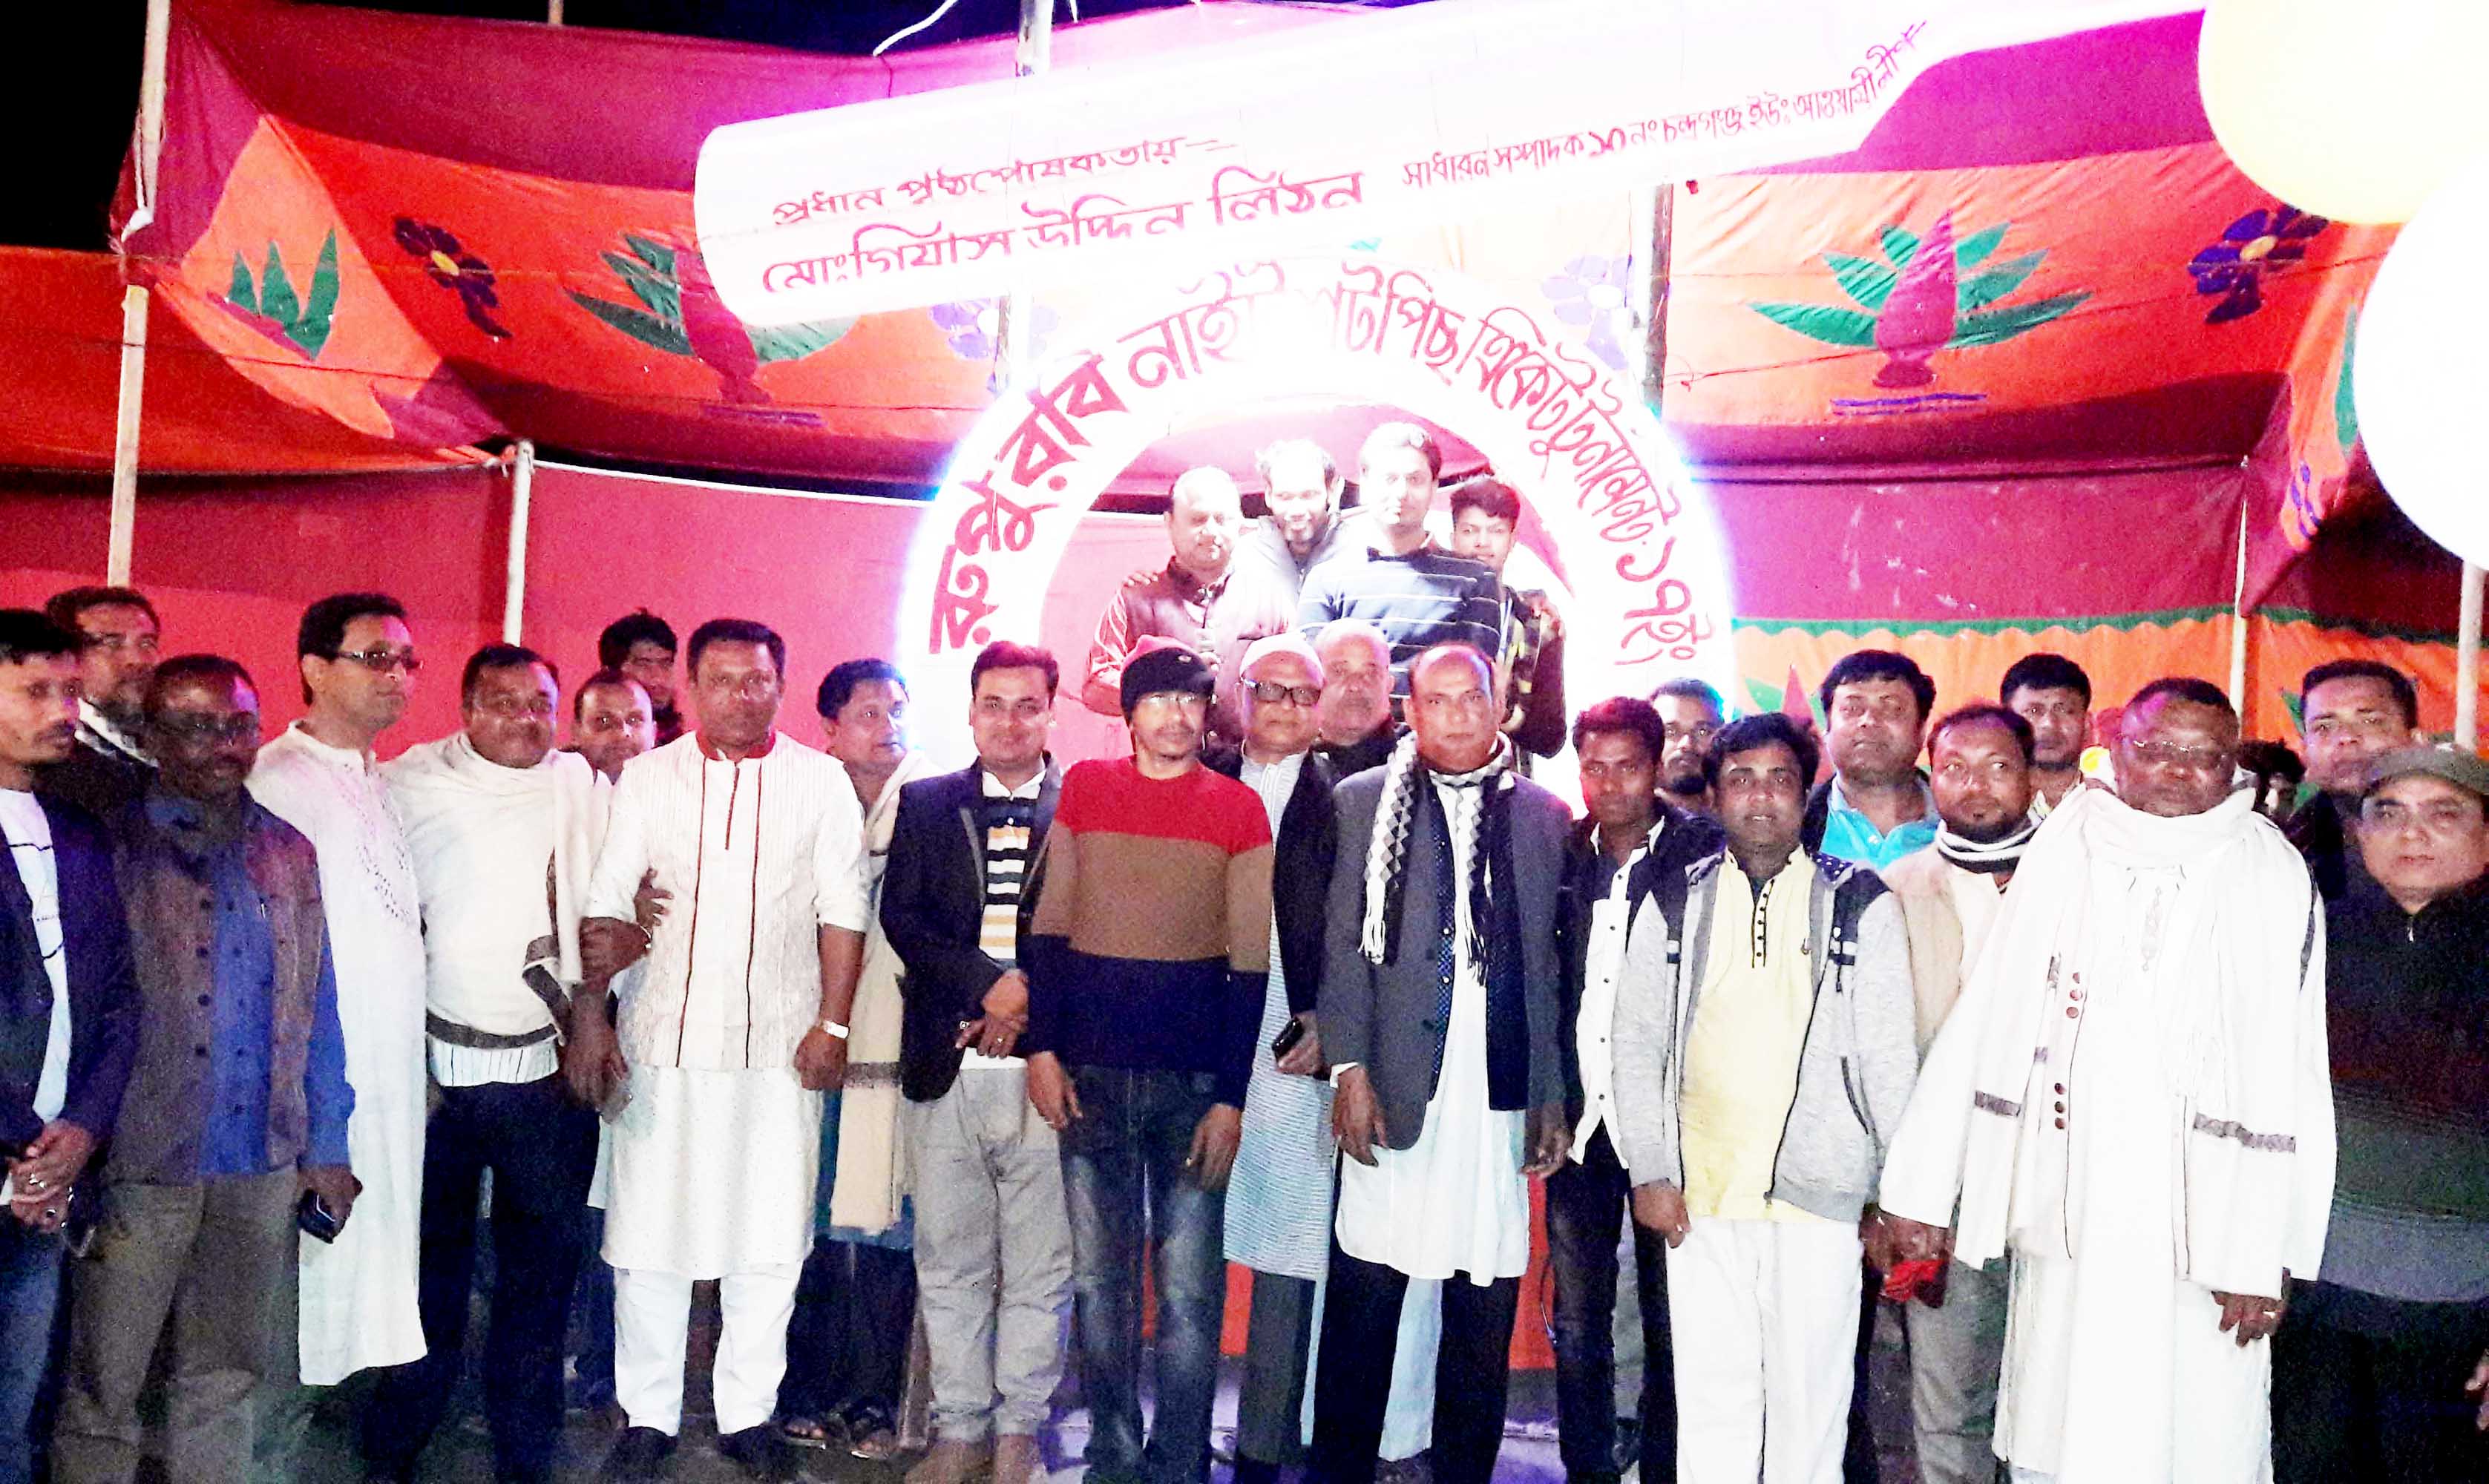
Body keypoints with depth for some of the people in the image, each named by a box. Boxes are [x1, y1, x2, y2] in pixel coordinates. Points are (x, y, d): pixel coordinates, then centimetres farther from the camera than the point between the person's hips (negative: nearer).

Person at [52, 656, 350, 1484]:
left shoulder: (289, 854, 8)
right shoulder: (110, 850, -4)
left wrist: (326, 1145, 9)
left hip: (263, 1167, 4)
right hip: (142, 1166, -3)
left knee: (224, 1378, 16)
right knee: (104, 1391, 7)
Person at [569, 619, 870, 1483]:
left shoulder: (820, 781, 3)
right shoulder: (649, 778, 6)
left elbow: (842, 914, 1)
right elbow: (605, 904, 2)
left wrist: (831, 1025, -5)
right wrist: (588, 1017, -6)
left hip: (778, 1047, 0)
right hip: (662, 1040, 1)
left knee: (769, 1242, 6)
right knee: (648, 1231, 6)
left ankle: (748, 1413, 21)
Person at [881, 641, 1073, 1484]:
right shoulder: (925, 803, 11)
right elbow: (900, 914, 2)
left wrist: (1032, 1007, -9)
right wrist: (987, 986, -10)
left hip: (1042, 1067, -2)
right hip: (945, 1067, 2)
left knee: (1039, 1268, 6)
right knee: (949, 1264, 9)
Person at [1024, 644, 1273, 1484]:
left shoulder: (1238, 808, 1)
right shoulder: (1084, 787, 7)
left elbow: (1250, 963, -1)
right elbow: (1051, 924, 9)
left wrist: (1230, 1095, -6)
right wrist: (1042, 1047, 0)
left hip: (1194, 1078, -2)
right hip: (1089, 1072, 2)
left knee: (1189, 1288, 1)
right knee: (1098, 1278, 9)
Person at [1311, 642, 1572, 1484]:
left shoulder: (1543, 815, 11)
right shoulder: (1363, 802, 8)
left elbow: (1554, 965, 10)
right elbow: (1344, 946, 2)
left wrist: (1553, 1098, 7)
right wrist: (1350, 1072, -6)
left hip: (1503, 1095, 2)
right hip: (1396, 1091, -1)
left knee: (1486, 1309, 6)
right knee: (1363, 1302, 2)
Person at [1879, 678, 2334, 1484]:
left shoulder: (2268, 875, -1)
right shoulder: (2063, 852, 5)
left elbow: (2279, 1076, -6)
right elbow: (1982, 1026, 6)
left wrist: (2258, 1256, -11)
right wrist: (1922, 1185, 4)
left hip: (2193, 1228, -2)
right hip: (2060, 1217, 3)